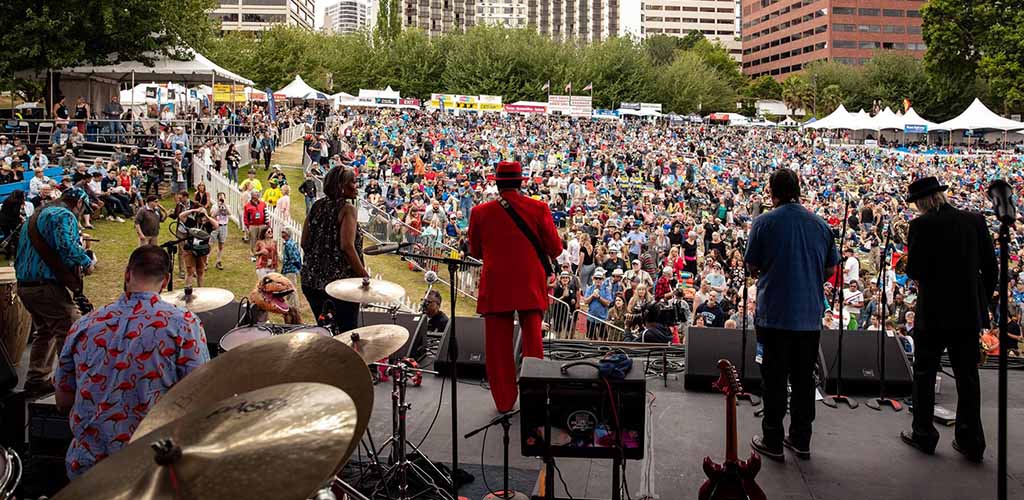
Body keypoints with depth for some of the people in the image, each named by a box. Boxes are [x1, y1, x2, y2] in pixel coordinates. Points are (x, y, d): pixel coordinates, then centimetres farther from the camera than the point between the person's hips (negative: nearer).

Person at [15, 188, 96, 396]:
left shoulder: (35, 216, 22)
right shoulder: (64, 216, -9)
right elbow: (66, 245, -27)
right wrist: (86, 262, -13)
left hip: (24, 285, 10)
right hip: (47, 285, -10)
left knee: (45, 332, 21)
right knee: (71, 333, -5)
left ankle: (36, 380, 21)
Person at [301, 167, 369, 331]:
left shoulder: (317, 205, 9)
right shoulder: (347, 208, -10)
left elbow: (304, 243, 11)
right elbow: (347, 247, -19)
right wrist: (365, 277, -14)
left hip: (312, 280, 7)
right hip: (340, 281, -7)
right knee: (347, 332, 1)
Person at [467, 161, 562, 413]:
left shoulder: (481, 212, -3)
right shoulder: (539, 208, -6)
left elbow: (475, 251, 8)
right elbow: (555, 248, -4)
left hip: (495, 287, 0)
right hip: (531, 285, 0)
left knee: (499, 347, 9)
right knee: (533, 343, 11)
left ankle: (504, 401, 15)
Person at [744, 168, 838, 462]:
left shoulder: (764, 222, -8)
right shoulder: (820, 224, 3)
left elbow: (752, 267, -2)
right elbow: (830, 269, 9)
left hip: (774, 314, -3)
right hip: (810, 315, 4)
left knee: (775, 379, 4)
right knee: (804, 378, 13)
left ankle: (773, 442, 10)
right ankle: (801, 441, 21)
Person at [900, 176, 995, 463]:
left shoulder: (922, 225, -12)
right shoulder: (975, 221, 2)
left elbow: (914, 270, -15)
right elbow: (990, 267, 4)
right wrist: (983, 299, 14)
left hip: (933, 312, -4)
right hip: (969, 311, 4)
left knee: (924, 374, 9)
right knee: (967, 377, 10)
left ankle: (923, 434, 15)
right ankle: (971, 442, 13)